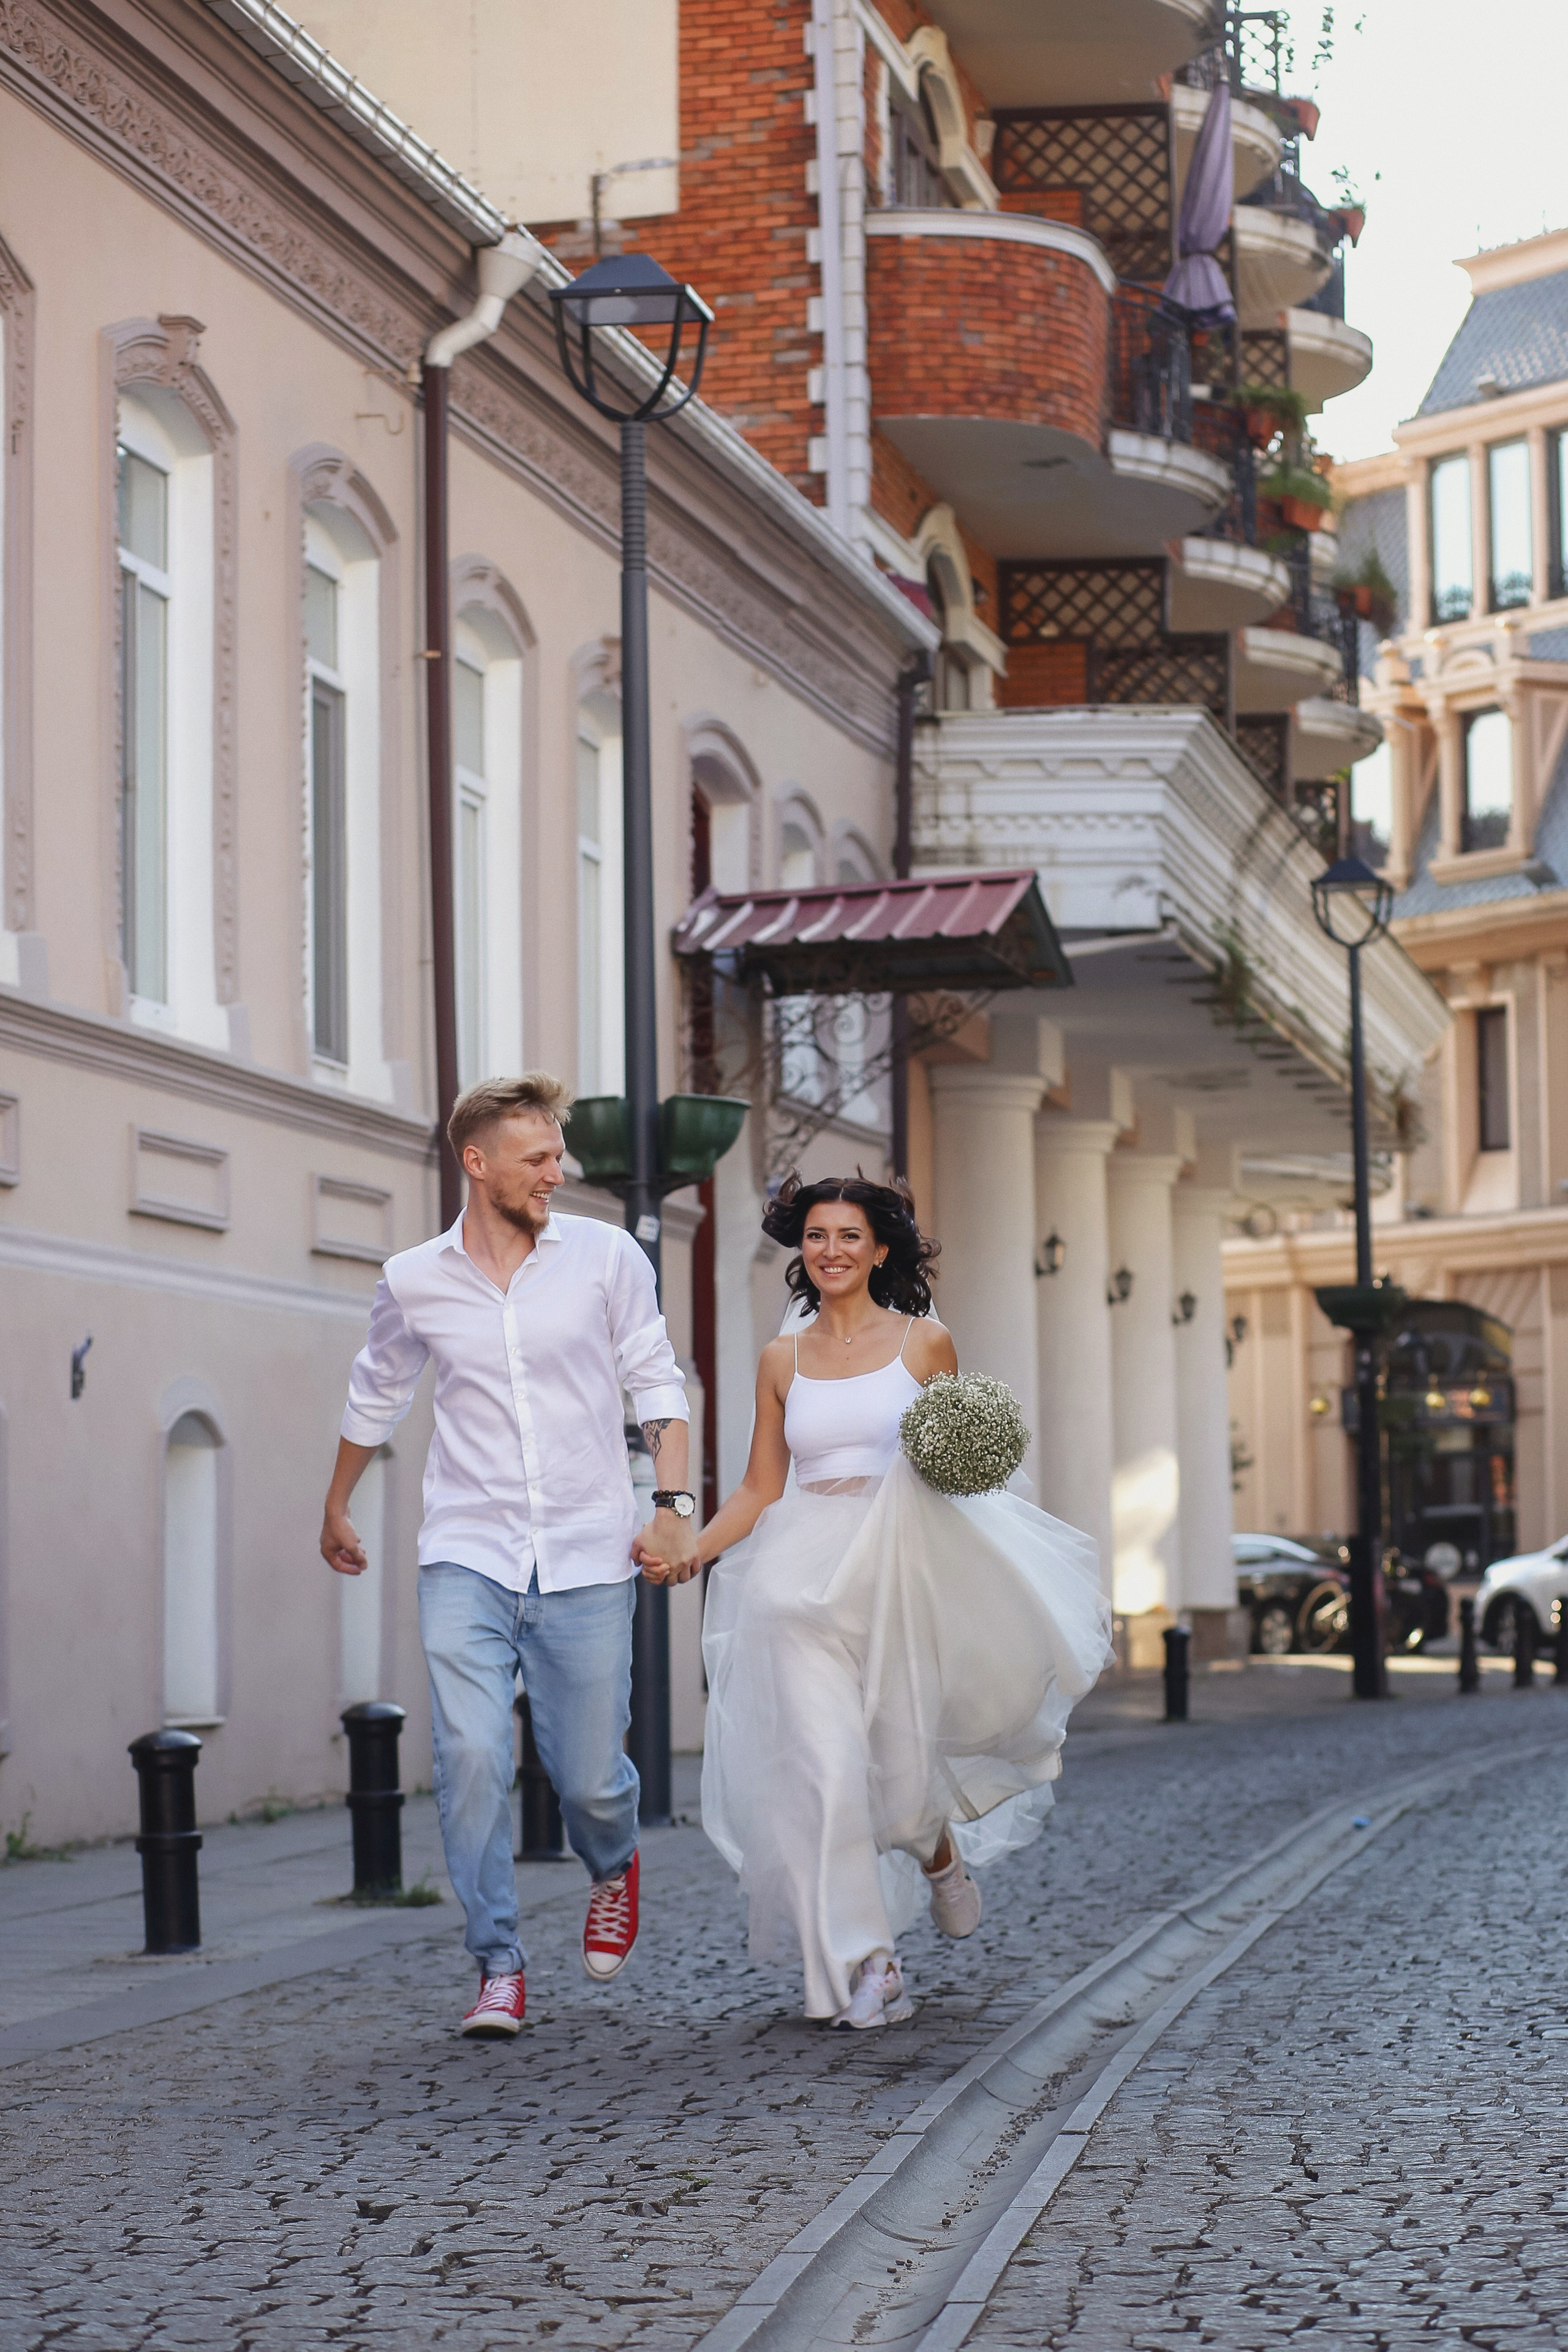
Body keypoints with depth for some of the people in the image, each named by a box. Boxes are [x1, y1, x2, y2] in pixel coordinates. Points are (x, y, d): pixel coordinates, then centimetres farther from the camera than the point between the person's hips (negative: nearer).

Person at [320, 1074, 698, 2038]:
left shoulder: (605, 1255, 0)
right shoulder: (414, 1282, 3)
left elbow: (657, 1381, 5)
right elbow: (376, 1397, 21)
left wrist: (674, 1504, -6)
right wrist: (337, 1509, 31)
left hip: (587, 1560, 0)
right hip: (468, 1558, 0)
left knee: (590, 1773, 3)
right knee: (471, 1755, -15)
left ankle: (615, 1869, 39)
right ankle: (499, 1966, -2)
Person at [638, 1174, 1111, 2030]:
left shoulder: (925, 1342, 5)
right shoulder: (782, 1360, 10)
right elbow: (759, 1489, 11)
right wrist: (687, 1550, -3)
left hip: (902, 1570, -1)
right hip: (804, 1579, 1)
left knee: (897, 1759, 0)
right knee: (824, 1761, -11)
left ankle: (939, 1849, 38)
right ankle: (865, 1964, -5)